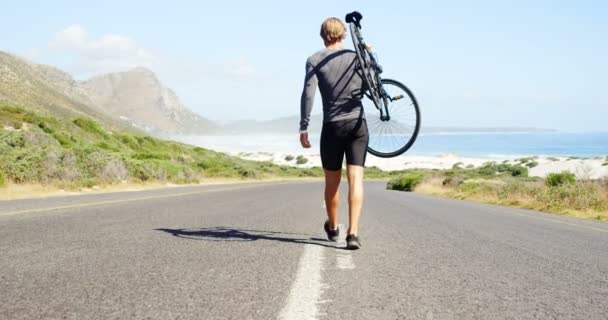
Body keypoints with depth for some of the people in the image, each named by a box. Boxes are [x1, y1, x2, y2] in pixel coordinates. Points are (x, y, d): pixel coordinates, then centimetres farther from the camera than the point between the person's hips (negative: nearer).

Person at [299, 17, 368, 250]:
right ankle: (353, 232, -18)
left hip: (332, 126, 0)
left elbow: (308, 93, -11)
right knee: (356, 179, -5)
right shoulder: (356, 57, 5)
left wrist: (303, 127, -9)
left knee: (332, 181, 15)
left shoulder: (315, 60, 0)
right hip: (358, 124, 0)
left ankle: (333, 228, 34)